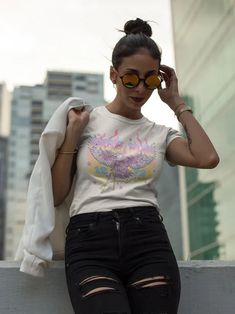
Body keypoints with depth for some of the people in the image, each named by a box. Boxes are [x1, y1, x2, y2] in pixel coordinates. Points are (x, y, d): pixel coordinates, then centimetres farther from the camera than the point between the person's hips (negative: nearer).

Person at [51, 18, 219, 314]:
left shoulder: (161, 134, 16)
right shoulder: (86, 122, 11)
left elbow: (207, 158, -5)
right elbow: (55, 195, 7)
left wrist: (176, 103, 7)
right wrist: (73, 134, 1)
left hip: (148, 239, 2)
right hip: (89, 241, -2)